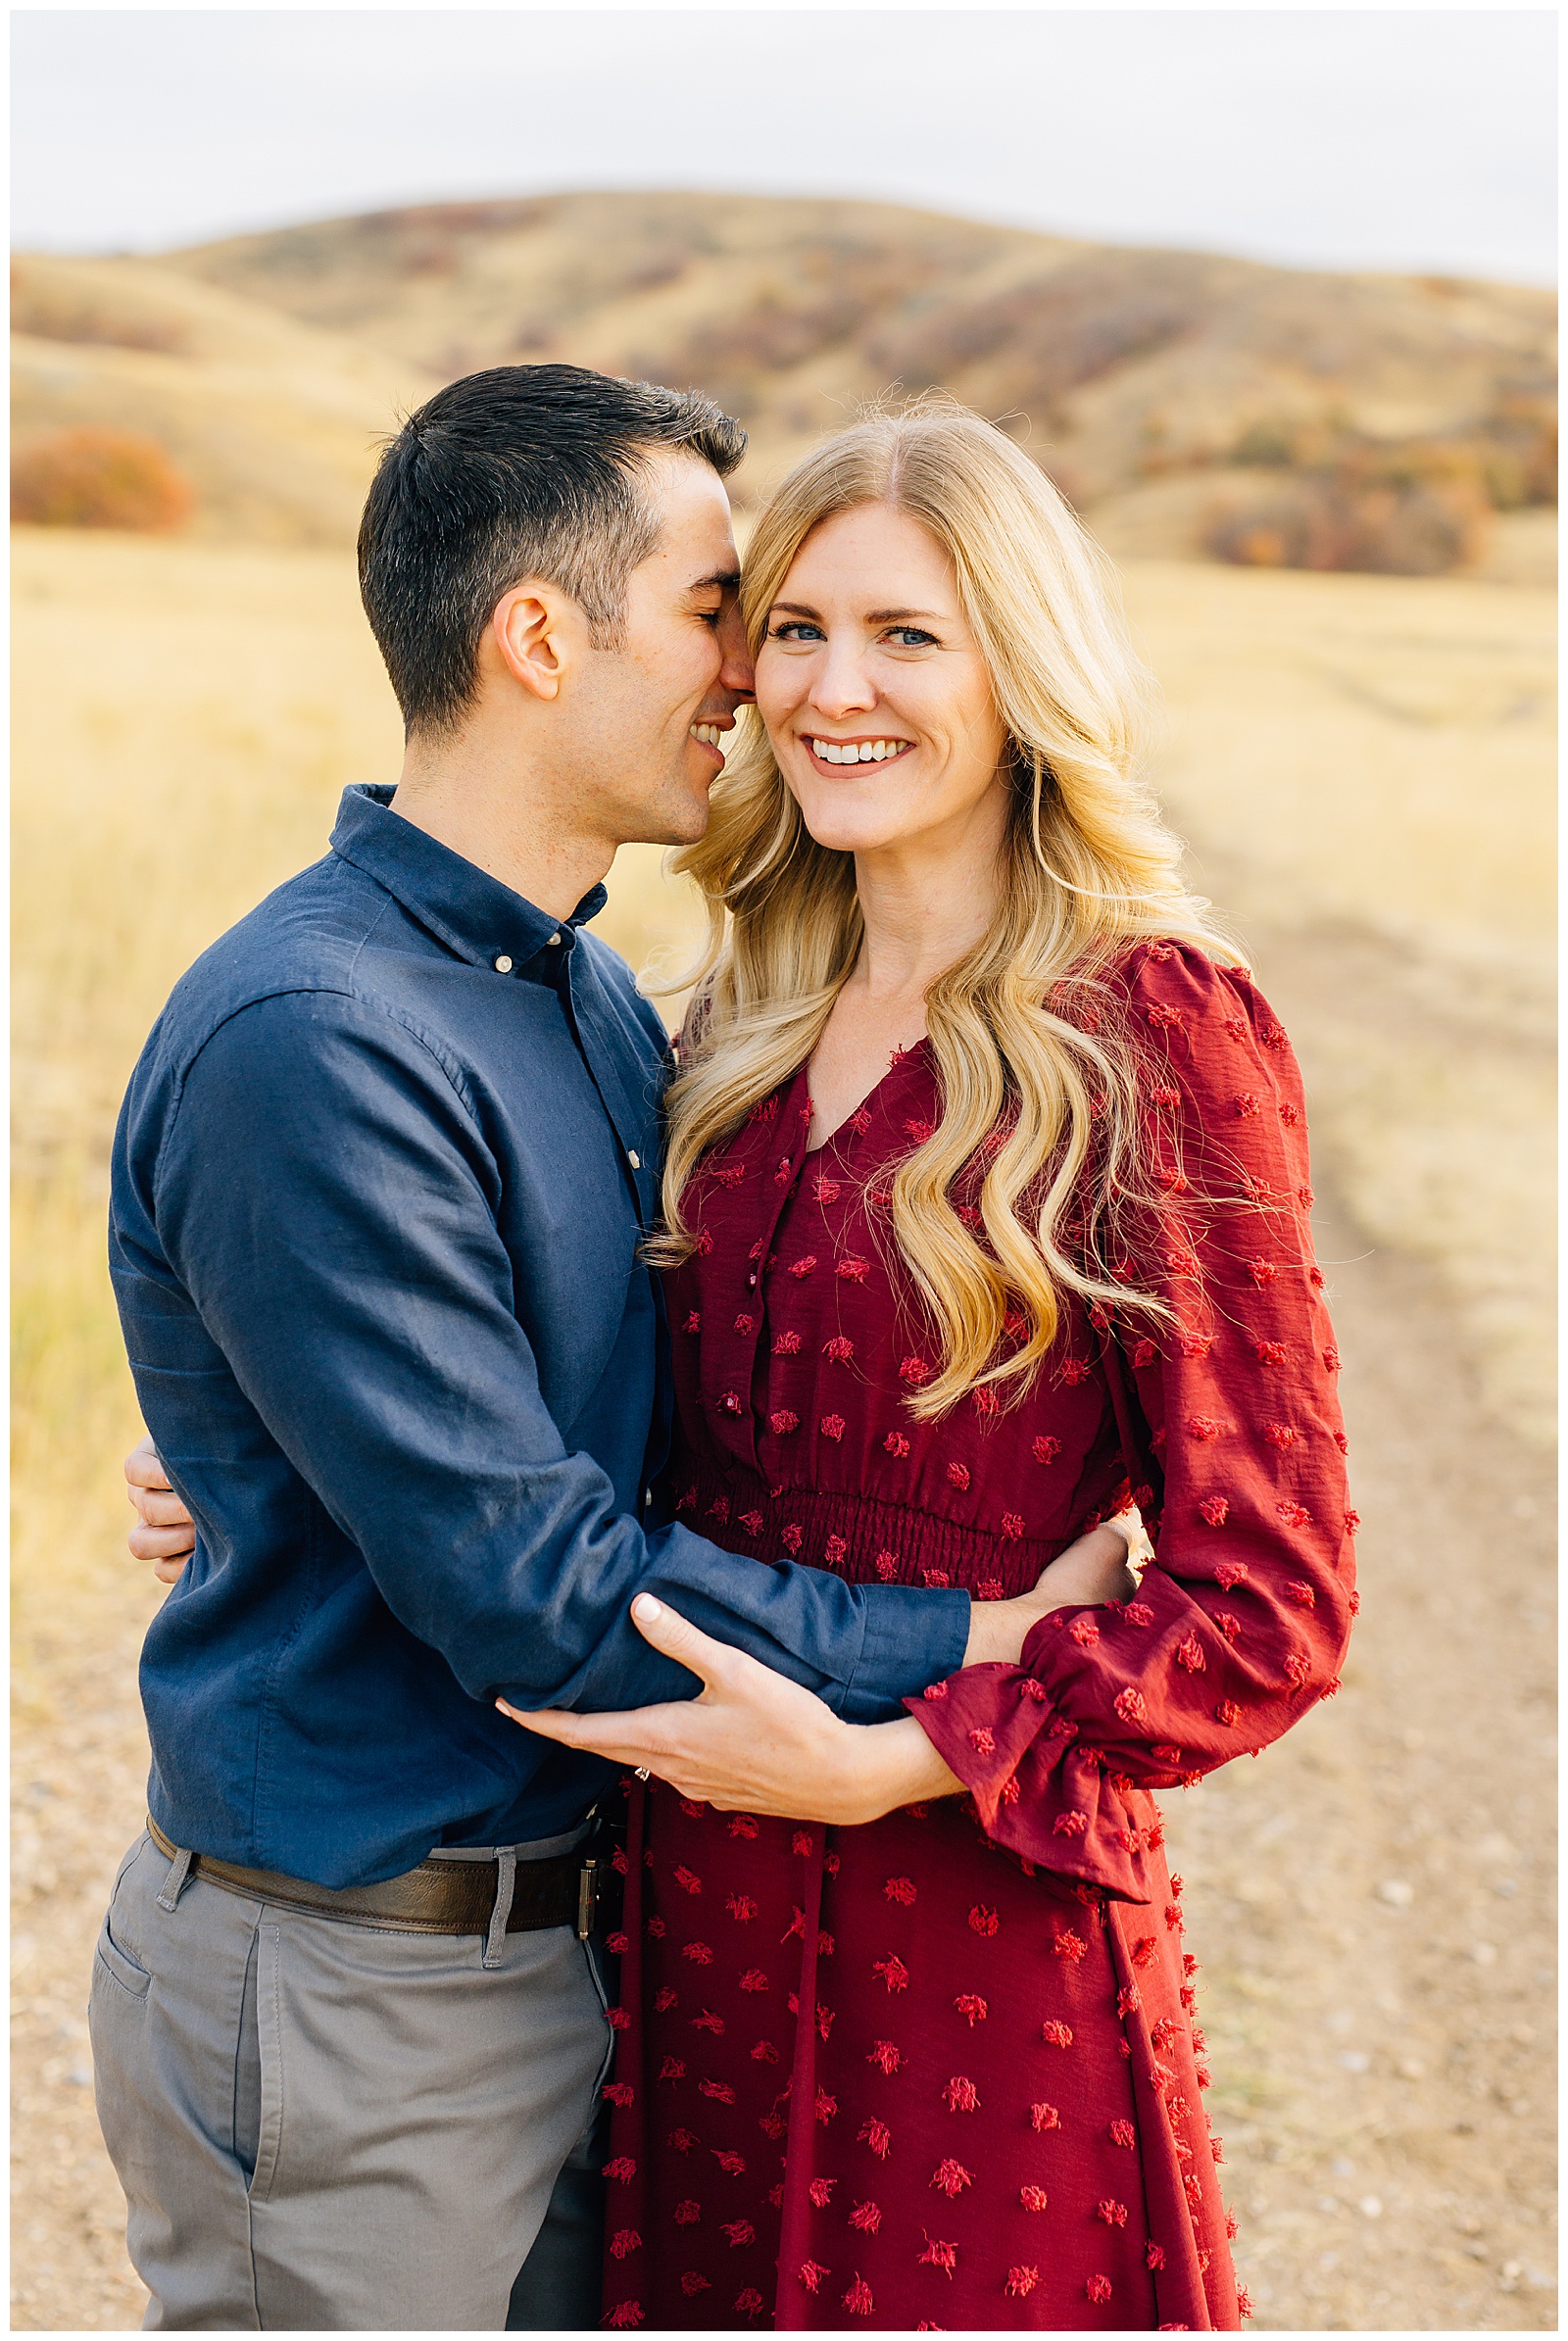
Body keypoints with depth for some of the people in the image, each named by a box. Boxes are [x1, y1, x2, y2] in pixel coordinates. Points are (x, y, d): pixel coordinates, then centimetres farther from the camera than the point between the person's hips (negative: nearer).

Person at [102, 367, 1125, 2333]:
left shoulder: (598, 1000, 8)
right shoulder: (309, 1050, -23)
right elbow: (530, 1595, -24)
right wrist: (965, 1644, -16)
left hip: (567, 1929, 9)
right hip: (360, 2003, -8)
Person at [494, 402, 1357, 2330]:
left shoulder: (1158, 1035, -12)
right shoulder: (747, 1030, 7)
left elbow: (1268, 1605, -12)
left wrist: (889, 1761, -21)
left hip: (983, 1928, -5)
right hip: (696, 1901, 5)